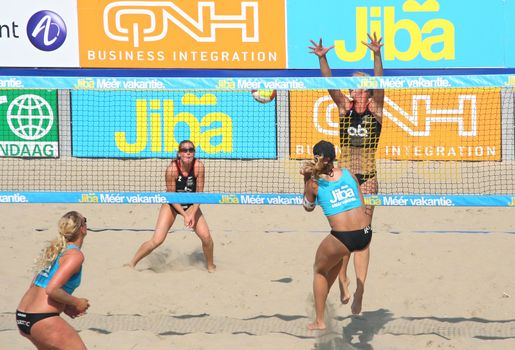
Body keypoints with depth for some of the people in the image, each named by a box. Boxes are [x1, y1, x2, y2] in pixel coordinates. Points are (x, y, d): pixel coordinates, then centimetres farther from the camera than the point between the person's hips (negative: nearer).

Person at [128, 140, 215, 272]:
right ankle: (131, 264, 5)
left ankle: (211, 266, 18)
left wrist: (193, 213, -22)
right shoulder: (172, 169, -29)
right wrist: (185, 215, -22)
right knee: (157, 240, -12)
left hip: (191, 205, 3)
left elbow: (199, 193, -15)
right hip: (172, 205, -2)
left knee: (206, 237, -8)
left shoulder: (198, 166, -23)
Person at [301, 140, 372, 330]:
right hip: (365, 234, 3)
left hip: (342, 238, -3)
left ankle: (319, 321, 23)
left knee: (319, 271, 23)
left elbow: (308, 207, 23)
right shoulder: (349, 174, 10)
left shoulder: (313, 183, 4)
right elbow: (362, 206, 13)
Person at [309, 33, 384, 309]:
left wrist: (377, 55, -28)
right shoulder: (344, 108, 6)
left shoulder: (375, 110, 1)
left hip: (367, 177, -2)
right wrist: (322, 58, -21)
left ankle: (359, 288, -6)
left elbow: (379, 83, -13)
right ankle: (343, 280, 20)